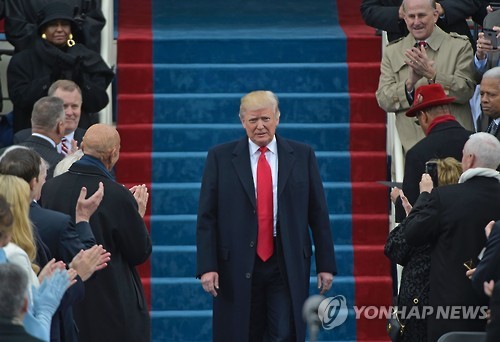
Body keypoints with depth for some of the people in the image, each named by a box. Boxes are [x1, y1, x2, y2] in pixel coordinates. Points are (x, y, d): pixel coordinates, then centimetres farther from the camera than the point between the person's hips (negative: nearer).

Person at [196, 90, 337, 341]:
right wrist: (207, 266, -8)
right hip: (238, 267, 0)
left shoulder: (302, 156, 6)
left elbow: (318, 214, 7)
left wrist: (325, 264, 4)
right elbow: (207, 217, 1)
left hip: (287, 266, 0)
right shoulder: (220, 157, 3)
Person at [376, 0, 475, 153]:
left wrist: (431, 74, -18)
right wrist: (410, 83, -16)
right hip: (413, 143, 1)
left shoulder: (460, 46, 4)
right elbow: (383, 100, 3)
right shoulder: (392, 52, 11)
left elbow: (466, 91, -6)